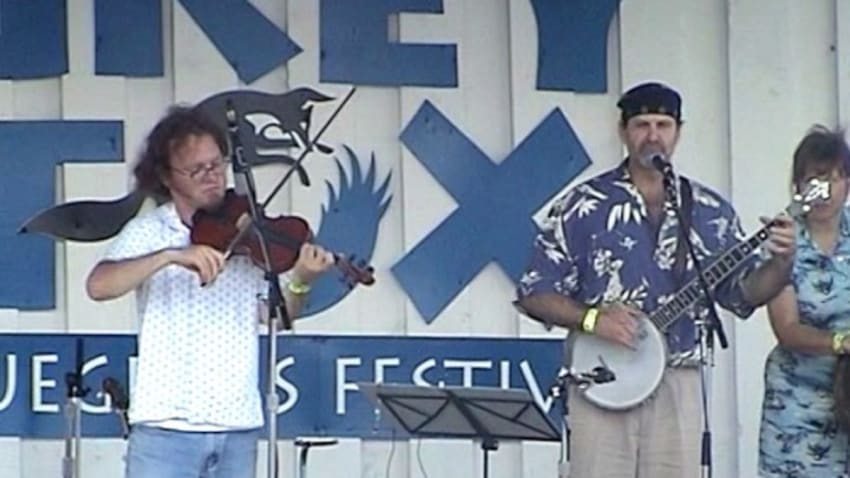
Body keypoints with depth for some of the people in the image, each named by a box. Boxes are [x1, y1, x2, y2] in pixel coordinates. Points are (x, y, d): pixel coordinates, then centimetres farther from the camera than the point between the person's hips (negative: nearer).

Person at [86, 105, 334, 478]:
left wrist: (300, 282, -17)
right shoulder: (148, 232, 0)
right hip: (166, 428, -4)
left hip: (238, 428, 4)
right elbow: (98, 286, -17)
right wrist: (172, 255, -28)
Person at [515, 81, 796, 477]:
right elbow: (534, 293, 2)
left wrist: (781, 264, -6)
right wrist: (592, 319, -14)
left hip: (677, 385, 3)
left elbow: (743, 291, 13)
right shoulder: (582, 207, 2)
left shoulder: (710, 212, 11)